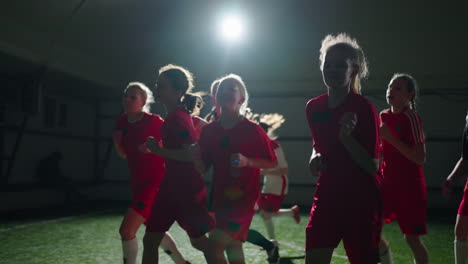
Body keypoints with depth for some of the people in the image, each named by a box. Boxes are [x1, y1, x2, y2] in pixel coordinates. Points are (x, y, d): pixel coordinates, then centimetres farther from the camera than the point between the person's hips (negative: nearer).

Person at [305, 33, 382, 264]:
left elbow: (373, 166, -15)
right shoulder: (313, 107, 3)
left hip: (361, 201, -4)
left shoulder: (364, 109, -14)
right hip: (327, 195, 5)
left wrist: (347, 137, -28)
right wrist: (316, 157, -2)